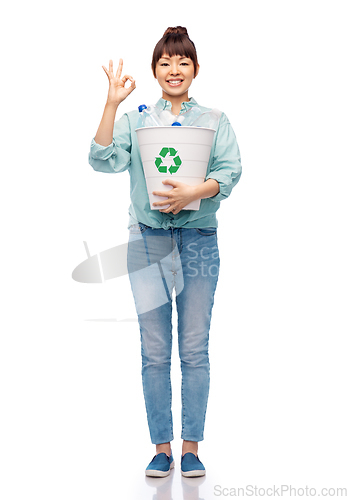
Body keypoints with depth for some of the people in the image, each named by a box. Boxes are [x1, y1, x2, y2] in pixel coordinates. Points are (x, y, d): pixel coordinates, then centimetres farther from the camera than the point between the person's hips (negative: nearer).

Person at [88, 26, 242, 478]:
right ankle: (162, 447, 14)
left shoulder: (215, 120, 9)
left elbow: (231, 171, -2)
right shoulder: (134, 119, 9)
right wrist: (111, 103, -11)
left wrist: (195, 191, -19)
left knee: (195, 350, 1)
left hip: (198, 238, 0)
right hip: (148, 237, 0)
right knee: (155, 352, 3)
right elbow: (102, 160, -5)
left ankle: (191, 447, 12)